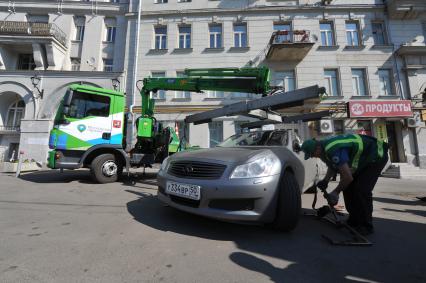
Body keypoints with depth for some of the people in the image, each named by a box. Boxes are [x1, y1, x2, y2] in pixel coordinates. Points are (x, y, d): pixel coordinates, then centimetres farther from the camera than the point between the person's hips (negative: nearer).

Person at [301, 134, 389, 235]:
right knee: (347, 187, 5)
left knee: (361, 191, -17)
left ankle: (366, 226, 1)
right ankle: (354, 221, 19)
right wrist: (325, 180, -4)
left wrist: (336, 192, -21)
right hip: (363, 158, 9)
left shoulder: (333, 150, -37)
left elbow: (348, 177, -35)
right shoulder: (325, 147, -7)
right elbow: (332, 166, 10)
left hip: (376, 156, -9)